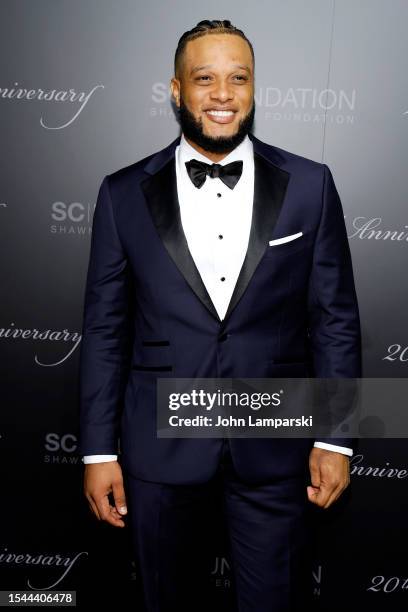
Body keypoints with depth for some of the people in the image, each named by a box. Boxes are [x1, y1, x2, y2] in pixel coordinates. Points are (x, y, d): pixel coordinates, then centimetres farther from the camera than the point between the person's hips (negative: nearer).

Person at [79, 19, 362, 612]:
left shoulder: (309, 185, -3)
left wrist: (335, 438, -2)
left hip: (275, 448, 0)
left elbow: (335, 318, 0)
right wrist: (99, 451, -1)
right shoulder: (124, 194, -2)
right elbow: (104, 330, -1)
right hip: (159, 449, 1)